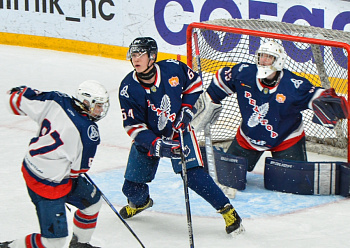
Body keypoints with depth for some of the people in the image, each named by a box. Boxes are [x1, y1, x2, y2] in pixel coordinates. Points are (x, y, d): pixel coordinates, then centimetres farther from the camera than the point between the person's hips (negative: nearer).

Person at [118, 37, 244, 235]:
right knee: (132, 187, 6)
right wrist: (158, 146, -30)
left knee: (193, 174, -20)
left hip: (179, 131, -2)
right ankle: (141, 202, 43)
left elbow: (194, 82, 4)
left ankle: (227, 209, -8)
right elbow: (134, 127, -18)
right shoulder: (128, 89, -19)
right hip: (148, 138, 2)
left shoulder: (173, 69, -17)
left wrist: (187, 109, -8)